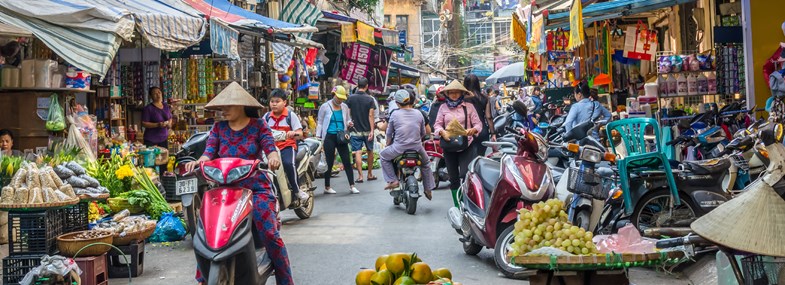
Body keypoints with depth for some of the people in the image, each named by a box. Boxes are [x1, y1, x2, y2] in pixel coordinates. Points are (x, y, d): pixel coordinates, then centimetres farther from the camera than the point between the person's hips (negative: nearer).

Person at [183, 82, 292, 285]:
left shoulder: (258, 125, 5)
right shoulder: (219, 128, 12)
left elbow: (270, 147, -7)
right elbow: (209, 151, 1)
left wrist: (273, 157, -31)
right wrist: (199, 161, -22)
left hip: (256, 188, -3)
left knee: (270, 234, -17)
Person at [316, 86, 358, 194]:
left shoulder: (344, 107, 10)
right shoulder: (325, 107, 0)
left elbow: (348, 120, 22)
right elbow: (320, 123, 5)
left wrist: (349, 123, -2)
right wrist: (318, 137, -1)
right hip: (329, 137, -3)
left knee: (347, 161, -1)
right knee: (329, 162, 1)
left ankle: (352, 186, 3)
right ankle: (327, 187, 12)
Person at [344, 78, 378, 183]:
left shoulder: (350, 98, -3)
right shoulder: (370, 99, -6)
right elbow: (371, 115, -9)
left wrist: (349, 122, 11)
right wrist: (372, 130, -10)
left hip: (355, 130, 0)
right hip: (367, 130, 0)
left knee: (358, 152, -2)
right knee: (370, 151, 15)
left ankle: (360, 176, -9)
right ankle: (370, 174, 22)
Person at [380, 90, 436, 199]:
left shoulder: (394, 114, -5)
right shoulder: (418, 113, 2)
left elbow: (389, 133, 5)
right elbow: (423, 133, 10)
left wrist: (388, 144, 23)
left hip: (399, 148, -3)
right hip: (417, 147, 3)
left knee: (383, 155, 22)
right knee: (425, 163, 30)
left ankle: (392, 180, 13)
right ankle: (428, 188, 32)